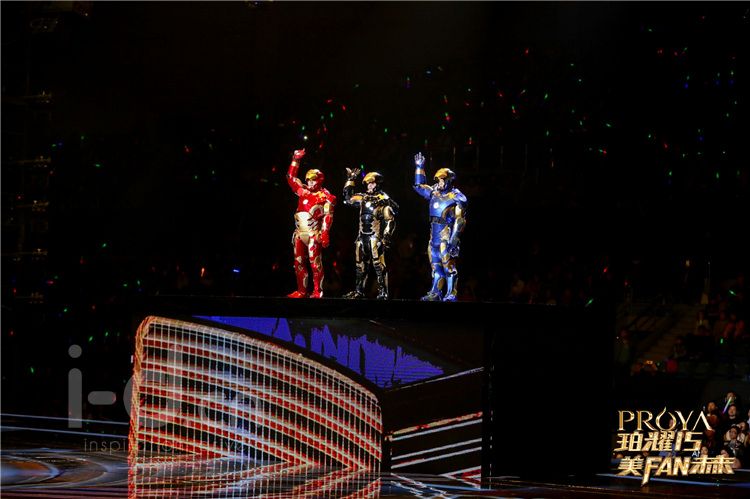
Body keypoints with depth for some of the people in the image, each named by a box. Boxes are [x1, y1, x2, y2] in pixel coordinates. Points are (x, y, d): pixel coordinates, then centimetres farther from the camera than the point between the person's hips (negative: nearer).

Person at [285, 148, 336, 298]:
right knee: (299, 263, 7)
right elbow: (291, 178, 22)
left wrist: (325, 233, -18)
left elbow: (328, 216, -9)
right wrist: (295, 160, 16)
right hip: (299, 233, 7)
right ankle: (301, 291, 12)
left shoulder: (325, 196, -2)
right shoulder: (303, 192, 15)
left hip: (313, 234, -7)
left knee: (315, 263, -9)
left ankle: (317, 292, -8)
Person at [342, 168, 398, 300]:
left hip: (375, 237, -7)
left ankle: (383, 292, -9)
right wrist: (350, 180, 25)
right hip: (362, 237, 7)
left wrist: (387, 237, -16)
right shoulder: (363, 198, 14)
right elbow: (348, 198, 28)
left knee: (378, 264, -10)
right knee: (361, 264, 11)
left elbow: (390, 220, -9)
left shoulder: (383, 199, -6)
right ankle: (359, 291, 19)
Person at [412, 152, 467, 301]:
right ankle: (435, 293, 16)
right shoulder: (434, 193, 14)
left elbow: (460, 220, -12)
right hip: (434, 235, 8)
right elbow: (419, 186, 29)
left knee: (448, 265, -10)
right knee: (436, 265, 11)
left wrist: (454, 239, -19)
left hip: (446, 235, -8)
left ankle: (451, 295, -10)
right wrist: (419, 167, 24)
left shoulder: (457, 197, -7)